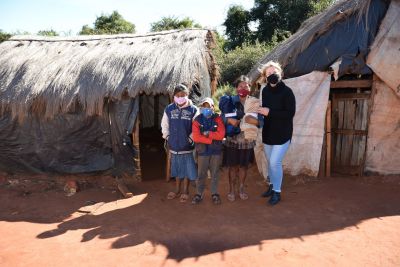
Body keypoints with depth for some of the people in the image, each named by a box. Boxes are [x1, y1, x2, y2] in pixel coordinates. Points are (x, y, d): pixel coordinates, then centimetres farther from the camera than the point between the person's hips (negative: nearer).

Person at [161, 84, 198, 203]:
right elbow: (164, 125, 11)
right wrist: (167, 137, 5)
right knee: (177, 168, 17)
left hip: (188, 146, -3)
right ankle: (177, 189, 34)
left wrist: (190, 138, -7)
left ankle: (185, 191, 25)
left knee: (187, 169, 8)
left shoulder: (193, 110, -9)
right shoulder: (169, 109, 0)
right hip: (174, 145, 3)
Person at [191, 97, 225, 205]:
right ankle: (199, 194, 21)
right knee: (201, 174, 6)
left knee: (215, 173, 10)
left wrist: (207, 134, -13)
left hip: (216, 151, 1)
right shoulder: (197, 120, -1)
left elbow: (221, 134, -10)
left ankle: (215, 193, 24)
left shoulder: (217, 119, 1)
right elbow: (196, 137, -12)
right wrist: (211, 139, -14)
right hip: (202, 151, 0)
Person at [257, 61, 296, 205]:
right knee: (270, 161, 15)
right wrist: (261, 111, -6)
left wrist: (270, 112, -23)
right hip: (268, 132, 6)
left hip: (282, 133, -5)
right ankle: (272, 186, 34)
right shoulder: (265, 90, 2)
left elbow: (290, 113, -18)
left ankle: (277, 192, 8)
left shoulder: (287, 91, -13)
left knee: (275, 162, -9)